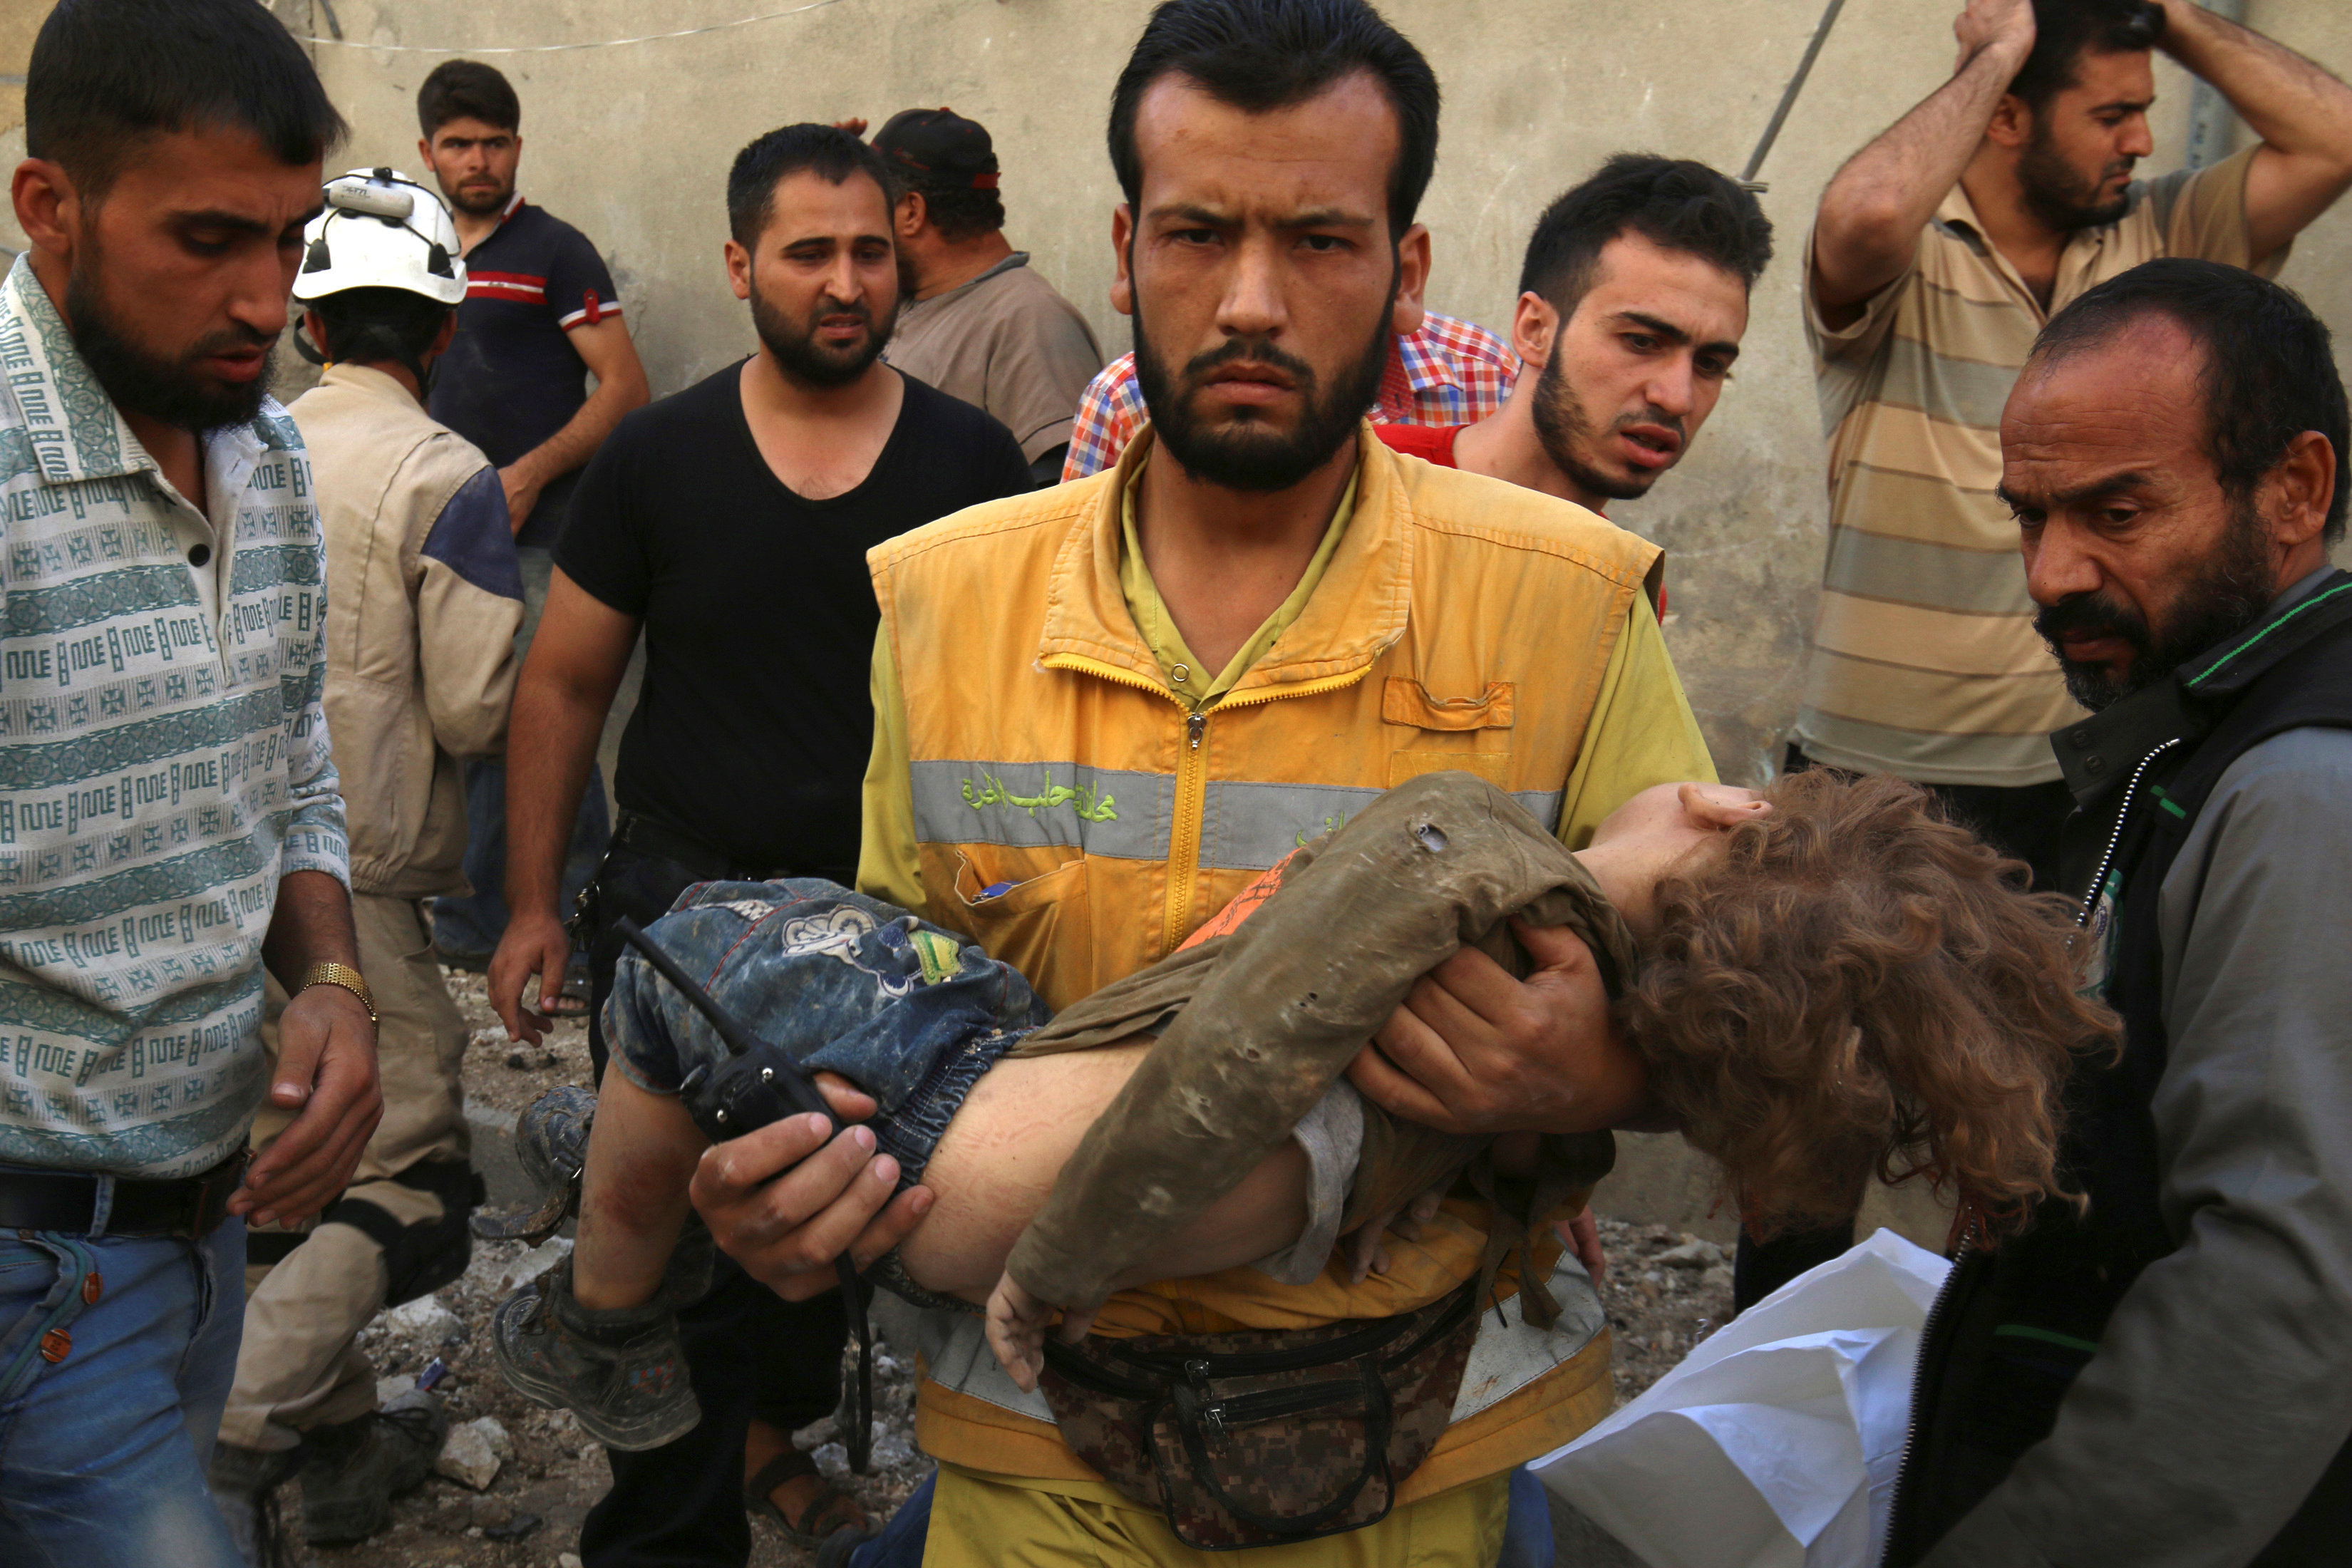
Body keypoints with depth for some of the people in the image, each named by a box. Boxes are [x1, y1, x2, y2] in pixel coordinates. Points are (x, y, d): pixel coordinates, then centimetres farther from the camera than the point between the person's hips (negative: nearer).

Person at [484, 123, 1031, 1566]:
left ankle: (772, 1429, 44)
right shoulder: (660, 457, -2)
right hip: (683, 901, -1)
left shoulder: (970, 461, -3)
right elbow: (564, 686, 4)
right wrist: (534, 903, 2)